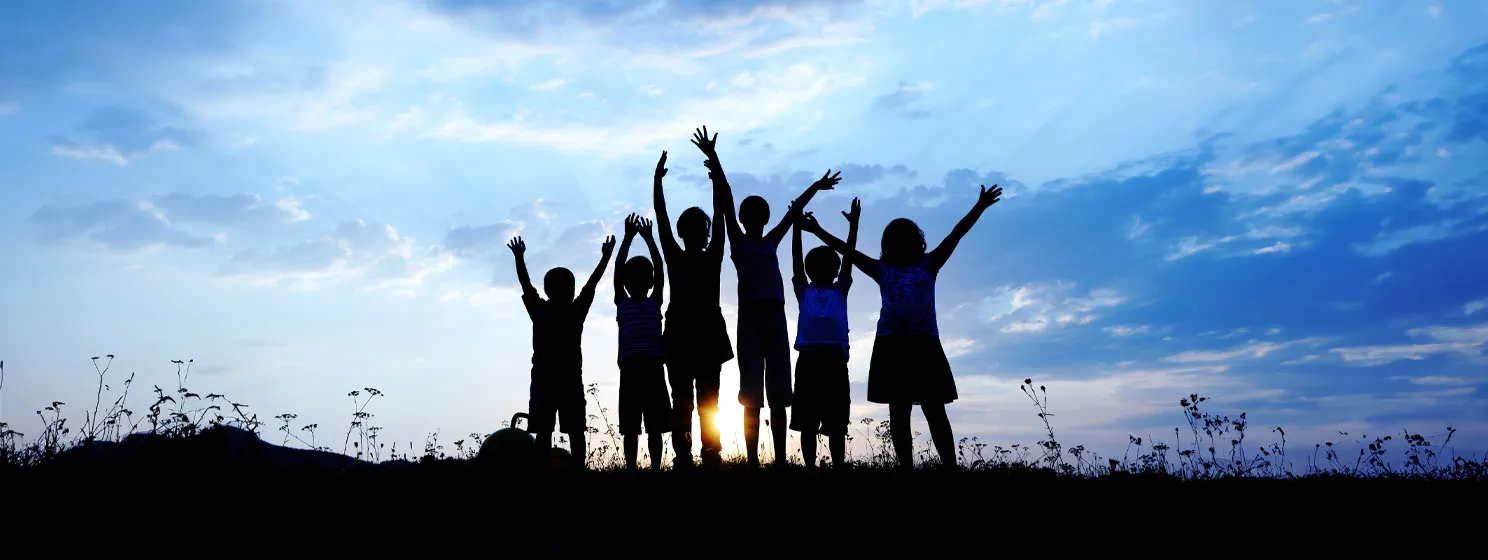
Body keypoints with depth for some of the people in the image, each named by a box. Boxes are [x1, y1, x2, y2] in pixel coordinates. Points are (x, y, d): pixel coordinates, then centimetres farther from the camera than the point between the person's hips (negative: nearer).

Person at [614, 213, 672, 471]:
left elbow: (660, 269, 6)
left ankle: (656, 468, 7)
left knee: (655, 425, 4)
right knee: (630, 426, 3)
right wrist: (628, 238, -1)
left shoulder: (654, 302, 14)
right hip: (630, 366, 0)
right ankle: (631, 469, 7)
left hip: (653, 364, 0)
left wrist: (649, 239, 1)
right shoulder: (622, 303, 13)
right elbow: (618, 268, 4)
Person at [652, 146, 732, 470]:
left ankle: (712, 458, -3)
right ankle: (683, 459, -2)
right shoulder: (675, 258, 5)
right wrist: (657, 180, -4)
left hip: (708, 335, 0)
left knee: (708, 403, 1)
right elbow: (661, 219, 1)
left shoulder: (713, 257, 6)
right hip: (680, 334, 0)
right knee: (682, 403, 1)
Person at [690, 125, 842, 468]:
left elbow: (792, 212, 31)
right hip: (750, 315, -4)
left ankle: (780, 461, 5)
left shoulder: (771, 243, 20)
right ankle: (753, 463, -3)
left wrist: (817, 186, 44)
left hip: (775, 315, 5)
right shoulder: (738, 242, 8)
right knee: (752, 396, -5)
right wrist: (713, 157, 0)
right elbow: (726, 200, 4)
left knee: (778, 395, 3)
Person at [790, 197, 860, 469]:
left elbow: (848, 259, 11)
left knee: (836, 422, 2)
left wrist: (853, 225, 6)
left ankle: (838, 469, 2)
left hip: (835, 359, 0)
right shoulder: (804, 292, 13)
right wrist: (797, 226, 4)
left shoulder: (840, 291, 16)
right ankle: (810, 469, 3)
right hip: (809, 359, 0)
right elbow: (796, 260, 9)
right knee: (808, 421, 1)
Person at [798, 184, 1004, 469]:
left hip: (925, 344, -1)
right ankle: (907, 469, 10)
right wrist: (817, 231, 6)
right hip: (890, 345, 1)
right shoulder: (881, 270, 12)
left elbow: (955, 235, 3)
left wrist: (978, 208, -5)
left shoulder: (928, 264, 10)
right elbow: (847, 250, 10)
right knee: (898, 413, 4)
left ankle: (950, 468, 0)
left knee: (935, 412, 0)